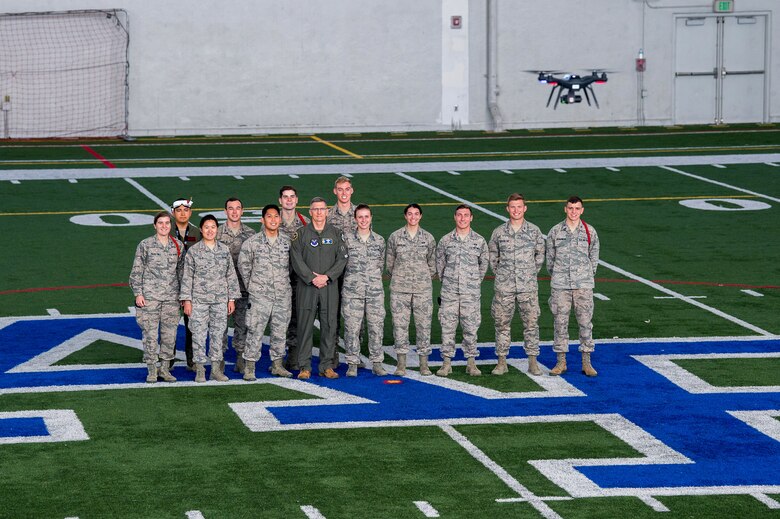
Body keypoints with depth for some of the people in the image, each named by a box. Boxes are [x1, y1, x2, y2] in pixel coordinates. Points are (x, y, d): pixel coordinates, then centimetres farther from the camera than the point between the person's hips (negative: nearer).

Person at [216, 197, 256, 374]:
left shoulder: (250, 233, 8)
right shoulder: (217, 233, 2)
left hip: (243, 286, 2)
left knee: (242, 322, 4)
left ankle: (241, 359, 9)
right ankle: (220, 357, 5)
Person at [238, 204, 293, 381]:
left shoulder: (287, 242, 6)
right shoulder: (252, 242, -3)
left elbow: (292, 265, 17)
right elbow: (243, 265, 4)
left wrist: (285, 283, 13)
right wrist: (251, 286, 6)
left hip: (283, 295, 3)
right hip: (260, 295, -3)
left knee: (280, 331, 9)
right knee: (255, 331, -6)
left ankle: (277, 364, 20)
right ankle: (249, 367, -2)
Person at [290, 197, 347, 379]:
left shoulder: (335, 233, 9)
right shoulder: (301, 233, 4)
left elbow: (342, 259, 3)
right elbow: (296, 260, -3)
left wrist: (327, 276, -10)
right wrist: (312, 278, -13)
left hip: (330, 286, 2)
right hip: (306, 287, -2)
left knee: (329, 325, 2)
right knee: (305, 326, -2)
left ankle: (327, 366, 8)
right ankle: (304, 366, 3)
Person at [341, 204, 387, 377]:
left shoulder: (379, 240, 9)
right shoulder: (347, 239, 1)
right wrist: (353, 277, 8)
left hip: (375, 291, 2)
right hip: (352, 291, -2)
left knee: (376, 326, 1)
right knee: (352, 327, -2)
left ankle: (377, 363, 8)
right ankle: (352, 364, 5)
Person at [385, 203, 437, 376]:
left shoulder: (428, 238, 7)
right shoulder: (395, 237, 4)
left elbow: (432, 264, 12)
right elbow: (389, 263, 9)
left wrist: (425, 280, 8)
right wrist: (398, 279, 7)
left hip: (423, 289, 1)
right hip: (400, 289, -1)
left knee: (424, 325, 0)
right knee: (400, 325, -1)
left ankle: (424, 364, 6)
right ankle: (401, 364, 4)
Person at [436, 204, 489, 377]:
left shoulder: (479, 241, 4)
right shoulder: (445, 240, 4)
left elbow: (484, 263, 14)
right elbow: (439, 263, 13)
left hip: (471, 292, 0)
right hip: (449, 292, 0)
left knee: (471, 327, 2)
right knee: (447, 327, 0)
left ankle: (471, 362, 9)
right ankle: (446, 362, 6)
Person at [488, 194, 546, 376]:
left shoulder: (534, 231, 3)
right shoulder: (499, 232, 3)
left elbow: (540, 255, 13)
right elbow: (492, 256, 12)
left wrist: (532, 273, 9)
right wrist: (500, 274, 8)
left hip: (528, 286, 0)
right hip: (504, 287, 0)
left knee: (531, 323, 1)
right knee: (502, 323, 3)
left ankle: (533, 361, 7)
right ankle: (502, 362, 10)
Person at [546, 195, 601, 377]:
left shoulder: (590, 232, 4)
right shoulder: (555, 232, 3)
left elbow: (594, 257, 12)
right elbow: (550, 258, 10)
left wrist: (587, 277, 10)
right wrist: (556, 277, 10)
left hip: (583, 285, 0)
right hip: (560, 285, 0)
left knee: (585, 321, 0)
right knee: (560, 322, 2)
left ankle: (586, 363, 6)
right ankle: (561, 362, 10)